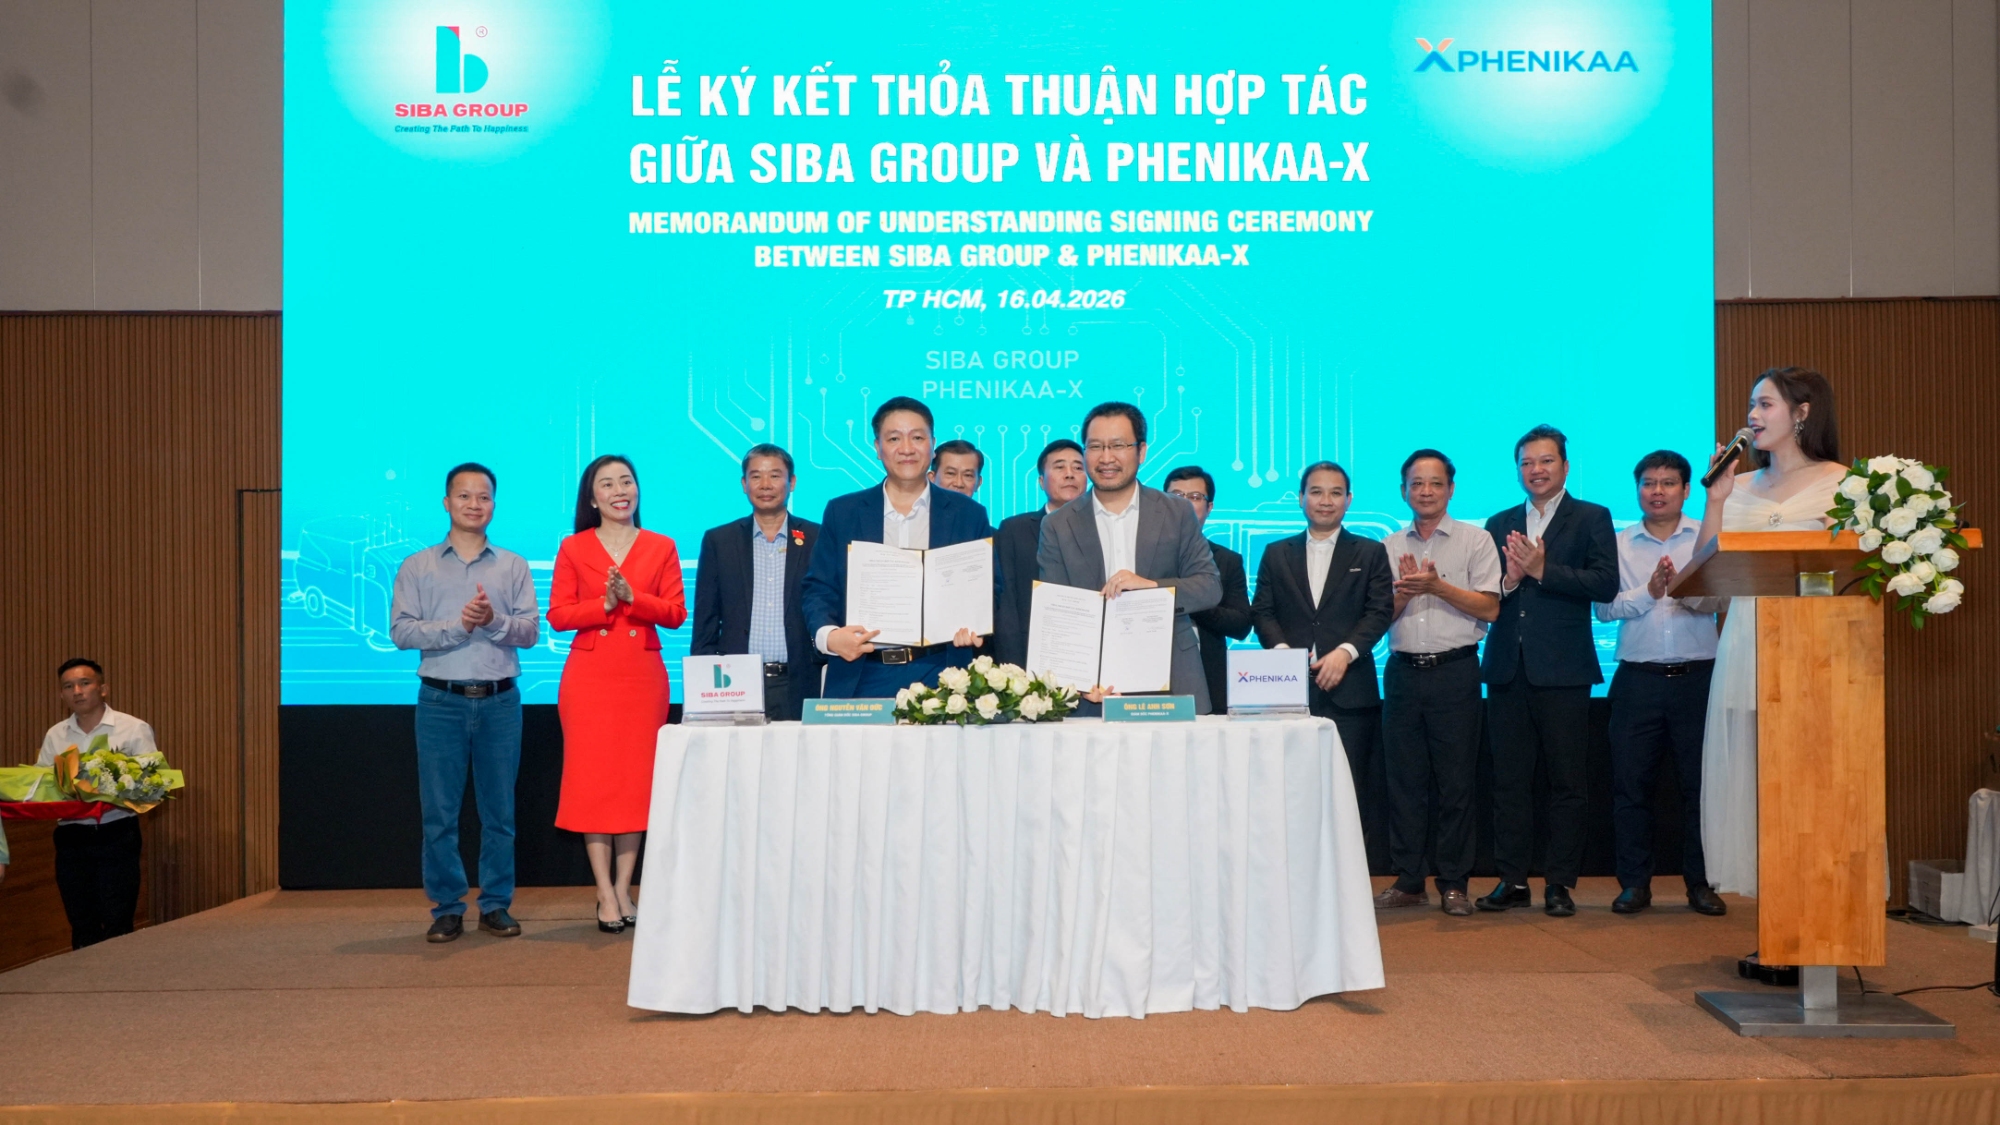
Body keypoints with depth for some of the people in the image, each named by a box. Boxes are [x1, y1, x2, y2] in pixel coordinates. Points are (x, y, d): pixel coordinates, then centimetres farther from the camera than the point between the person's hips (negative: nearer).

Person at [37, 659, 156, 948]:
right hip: (71, 839, 4)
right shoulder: (54, 736, 11)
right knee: (81, 926, 10)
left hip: (117, 837, -4)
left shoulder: (134, 729, -2)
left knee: (117, 925, -3)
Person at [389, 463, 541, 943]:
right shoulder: (417, 567, 8)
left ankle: (496, 905, 14)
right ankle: (446, 909, 11)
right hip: (441, 700, -1)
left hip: (500, 700, 1)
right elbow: (401, 630, -3)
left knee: (499, 811, 4)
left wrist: (494, 620, -18)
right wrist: (459, 625, -15)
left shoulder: (513, 566, 10)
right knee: (439, 813, 1)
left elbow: (530, 630, 1)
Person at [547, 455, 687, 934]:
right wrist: (604, 604, -14)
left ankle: (624, 888, 10)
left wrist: (632, 597, -14)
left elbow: (676, 614, 0)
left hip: (643, 675, 1)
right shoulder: (573, 548, 7)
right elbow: (557, 615, 0)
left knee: (637, 779, 1)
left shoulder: (661, 548, 8)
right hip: (589, 675, -1)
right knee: (592, 779, -2)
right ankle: (605, 894, 4)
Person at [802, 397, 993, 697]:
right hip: (862, 677, 0)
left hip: (941, 675, 0)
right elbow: (819, 589, 6)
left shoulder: (968, 514, 8)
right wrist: (828, 635, -15)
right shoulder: (842, 512, 9)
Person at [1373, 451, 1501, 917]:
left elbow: (1490, 608, -5)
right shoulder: (1388, 548, 13)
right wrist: (1404, 590, -9)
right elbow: (1380, 617, 10)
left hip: (1455, 672, -3)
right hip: (1403, 672, 3)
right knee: (1404, 779, 5)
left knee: (1456, 782, 0)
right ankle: (1408, 881, 12)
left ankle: (1454, 884, 8)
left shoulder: (1475, 541, 4)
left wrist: (1437, 586, -14)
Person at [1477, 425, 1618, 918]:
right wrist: (1508, 580, -11)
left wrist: (1541, 570, -14)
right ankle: (1513, 879, 12)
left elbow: (1605, 584, -10)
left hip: (1562, 670, -4)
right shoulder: (1500, 524, 17)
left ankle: (1560, 883, 7)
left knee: (1567, 781, 0)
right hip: (1507, 669, 4)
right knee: (1509, 780, 6)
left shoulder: (1592, 518, 5)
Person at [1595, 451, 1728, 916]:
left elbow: (1716, 601, -7)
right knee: (1630, 783, 2)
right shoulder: (1619, 543, 8)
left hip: (1696, 677, -1)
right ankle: (1634, 883, 12)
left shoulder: (1707, 538, 5)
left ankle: (1700, 883, 14)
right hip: (1638, 680, 1)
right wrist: (1649, 591, -16)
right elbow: (1604, 607, -2)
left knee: (1700, 782, 3)